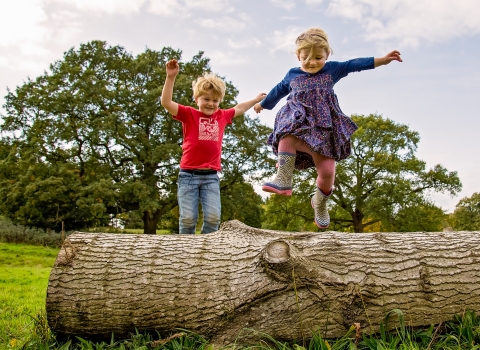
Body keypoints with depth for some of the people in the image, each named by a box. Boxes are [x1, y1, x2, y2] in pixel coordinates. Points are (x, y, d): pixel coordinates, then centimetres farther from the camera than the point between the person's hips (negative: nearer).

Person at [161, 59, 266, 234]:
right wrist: (171, 77, -18)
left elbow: (239, 108, 34)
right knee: (188, 217, -6)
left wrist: (256, 100, 45)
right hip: (188, 174, -3)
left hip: (211, 176, 3)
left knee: (213, 216, -7)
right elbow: (166, 103, -10)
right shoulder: (189, 114, 2)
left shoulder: (222, 116, 14)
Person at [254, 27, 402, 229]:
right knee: (287, 137, -39)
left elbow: (355, 64, 6)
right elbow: (278, 91, 29)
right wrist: (263, 104, 42)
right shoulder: (292, 75, 14)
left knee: (327, 171, -6)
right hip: (297, 123, 0)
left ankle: (320, 203, 21)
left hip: (324, 128, 0)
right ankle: (283, 179, -37)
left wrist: (383, 60, -2)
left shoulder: (332, 70, 11)